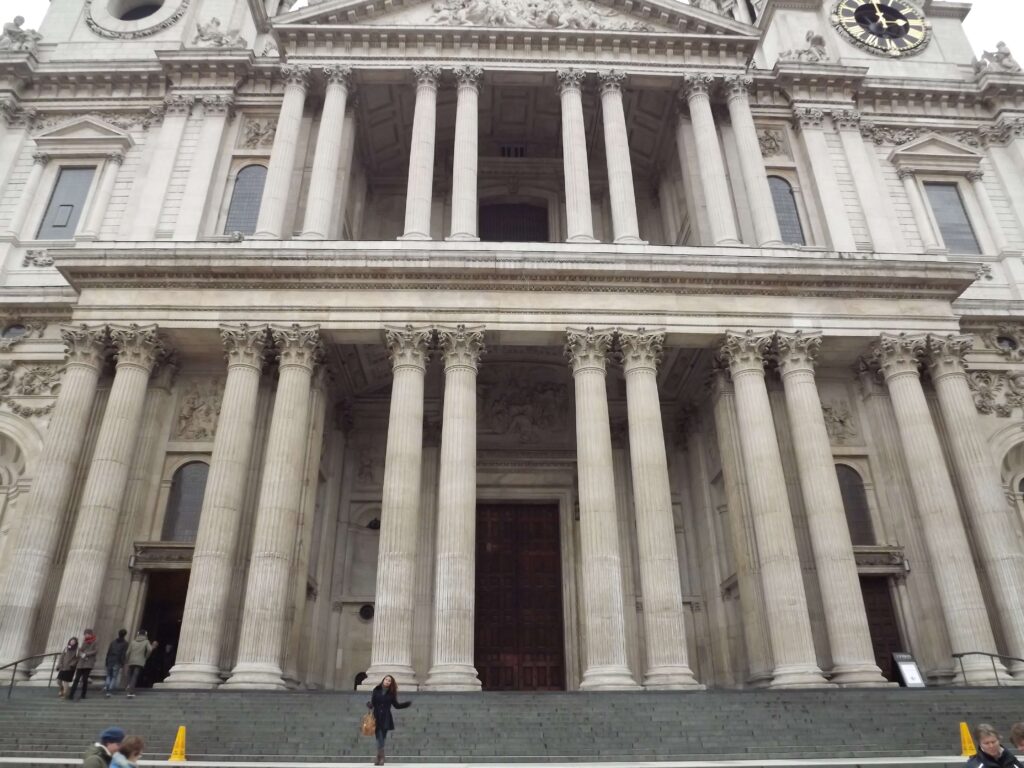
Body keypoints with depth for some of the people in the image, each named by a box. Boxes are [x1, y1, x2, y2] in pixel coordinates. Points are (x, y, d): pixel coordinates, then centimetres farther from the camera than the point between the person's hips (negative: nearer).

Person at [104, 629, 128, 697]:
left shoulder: (113, 642, 12)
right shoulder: (125, 643, 1)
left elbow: (108, 652, 7)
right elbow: (124, 654, -7)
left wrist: (106, 661, 10)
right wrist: (122, 663, -5)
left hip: (110, 661, 3)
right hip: (117, 662, -3)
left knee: (109, 676, 15)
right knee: (114, 677, 1)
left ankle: (105, 686, -11)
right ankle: (109, 691, -9)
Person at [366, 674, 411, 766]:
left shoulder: (391, 693, 5)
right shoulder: (376, 690, 2)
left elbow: (396, 705, 8)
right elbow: (372, 702, 1)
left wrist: (408, 704, 0)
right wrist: (369, 705, -22)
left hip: (386, 719, 1)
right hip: (376, 718, -1)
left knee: (382, 738, 2)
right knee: (379, 738, -8)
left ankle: (380, 758, 9)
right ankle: (380, 758, -3)